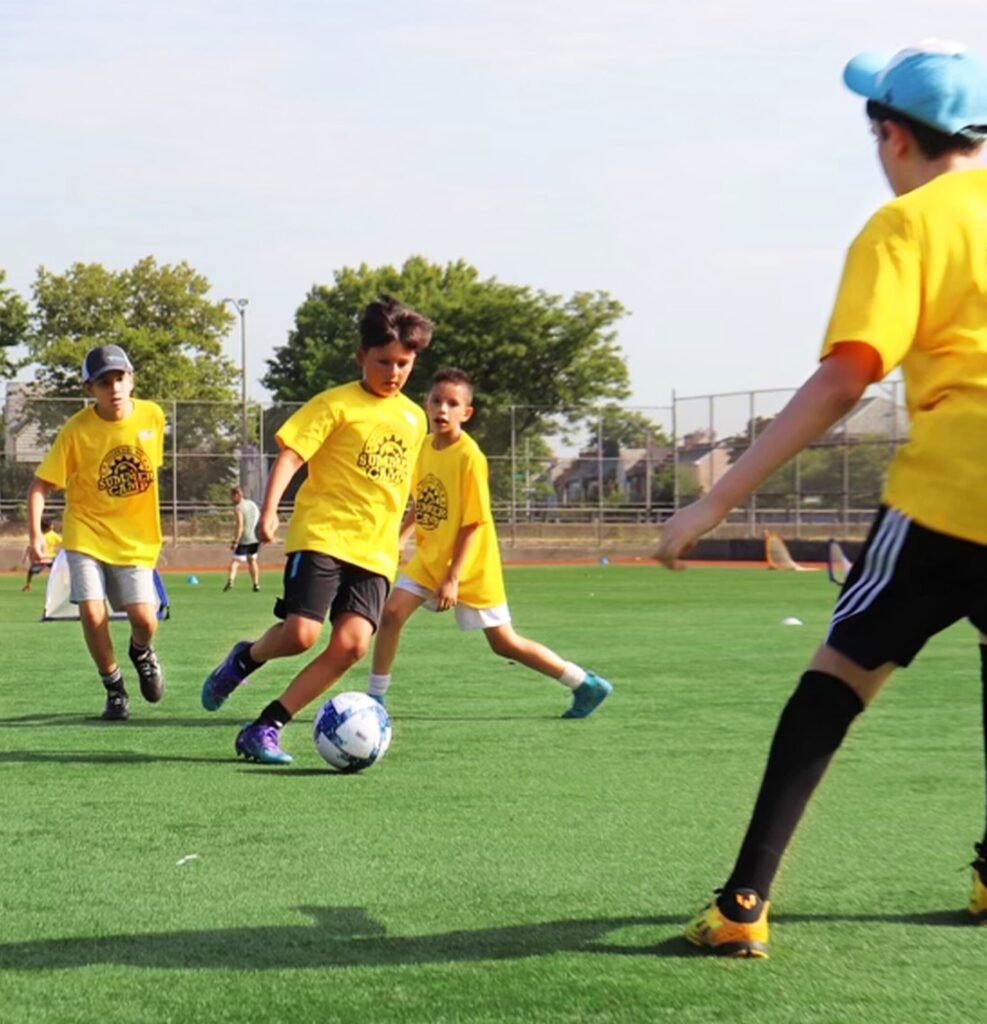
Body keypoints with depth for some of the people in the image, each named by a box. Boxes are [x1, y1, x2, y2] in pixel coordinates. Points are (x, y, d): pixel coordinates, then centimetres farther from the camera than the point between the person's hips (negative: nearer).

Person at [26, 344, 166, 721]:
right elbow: (40, 485, -12)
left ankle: (142, 652, 29)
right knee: (92, 612, -15)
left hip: (135, 538, 2)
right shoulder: (76, 430, -16)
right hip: (87, 534, -1)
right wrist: (36, 534, -24)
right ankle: (114, 687, 10)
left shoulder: (153, 416, -7)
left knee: (144, 618, -10)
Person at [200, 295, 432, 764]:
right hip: (322, 536, -5)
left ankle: (265, 728, -7)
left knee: (352, 643, -14)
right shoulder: (337, 404, -2)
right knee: (301, 633, -17)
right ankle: (244, 659, 19)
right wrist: (268, 511, -25)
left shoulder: (414, 418, 16)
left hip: (374, 551, 5)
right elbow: (289, 456, -11)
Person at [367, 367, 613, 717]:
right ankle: (374, 698, 4)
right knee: (391, 612, -10)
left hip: (470, 564, -6)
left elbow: (473, 523, -19)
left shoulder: (469, 457, -20)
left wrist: (452, 578, -20)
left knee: (504, 643, 2)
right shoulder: (426, 448, 0)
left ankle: (587, 685, 16)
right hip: (430, 557, 6)